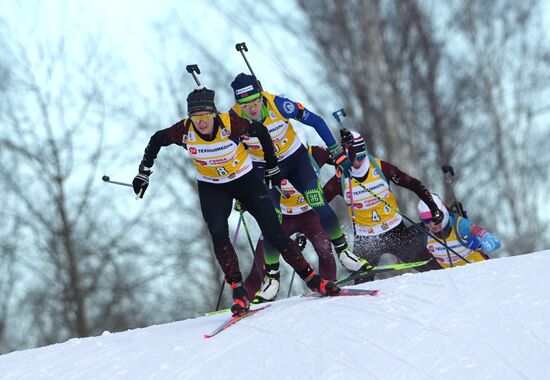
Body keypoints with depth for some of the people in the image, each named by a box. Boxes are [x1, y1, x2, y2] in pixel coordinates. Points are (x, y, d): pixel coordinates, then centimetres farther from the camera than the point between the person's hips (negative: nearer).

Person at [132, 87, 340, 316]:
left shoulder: (230, 124, -27)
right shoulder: (184, 131, -22)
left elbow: (261, 131, -9)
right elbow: (156, 140, -3)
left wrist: (272, 167, 1)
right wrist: (143, 174, 1)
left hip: (245, 180, -1)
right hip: (212, 188, 1)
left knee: (274, 234, -8)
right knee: (218, 234, -23)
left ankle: (312, 279, 3)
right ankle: (239, 292, -17)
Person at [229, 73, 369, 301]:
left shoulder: (279, 105, -28)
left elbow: (316, 122, -14)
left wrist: (337, 153, -12)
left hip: (295, 159, 0)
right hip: (264, 169, 0)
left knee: (319, 206, -12)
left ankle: (343, 251, 10)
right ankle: (271, 275, 4)